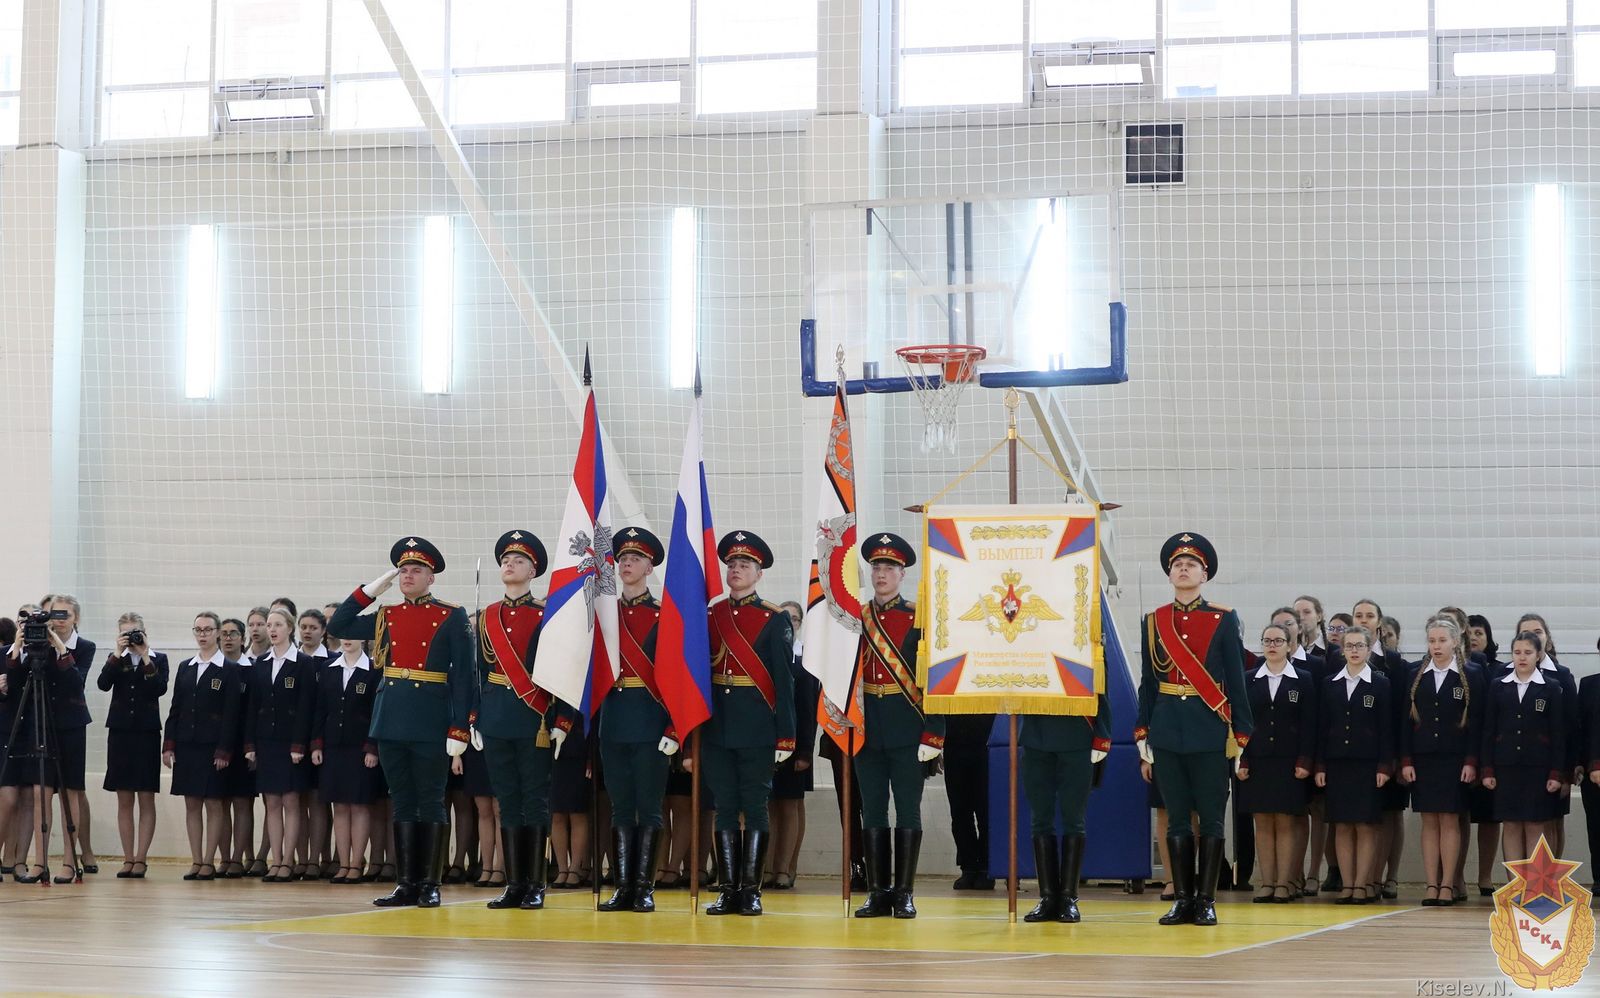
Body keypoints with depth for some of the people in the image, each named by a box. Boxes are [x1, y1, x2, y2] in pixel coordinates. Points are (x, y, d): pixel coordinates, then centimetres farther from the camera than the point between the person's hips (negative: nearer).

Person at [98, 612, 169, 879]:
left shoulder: (158, 659, 3)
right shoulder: (115, 659, 9)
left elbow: (160, 689, -13)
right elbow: (102, 684, -9)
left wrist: (145, 657, -14)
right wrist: (117, 654, -13)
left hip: (146, 733, -2)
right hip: (120, 732, 2)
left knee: (146, 799, -2)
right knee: (124, 800, 4)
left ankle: (141, 859, 0)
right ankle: (128, 859, 8)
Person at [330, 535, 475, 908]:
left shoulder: (452, 617, -2)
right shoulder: (386, 617, 12)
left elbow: (463, 676, -6)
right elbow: (337, 627, 13)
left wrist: (460, 729, -12)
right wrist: (371, 589, 6)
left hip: (431, 721, -5)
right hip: (391, 721, 5)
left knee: (431, 802, 0)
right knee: (402, 803, 8)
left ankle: (430, 885, 4)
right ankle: (406, 884, 12)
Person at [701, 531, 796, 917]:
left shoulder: (775, 619, 0)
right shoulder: (709, 617, 10)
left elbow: (783, 681, -3)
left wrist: (785, 736, -9)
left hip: (757, 729, -3)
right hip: (717, 727, 3)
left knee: (755, 808, 0)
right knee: (725, 809, 5)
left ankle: (751, 891, 4)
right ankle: (728, 891, 9)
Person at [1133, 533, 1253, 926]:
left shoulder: (1224, 620, 2)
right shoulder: (1153, 621, 8)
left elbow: (1236, 682, 2)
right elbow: (1147, 683, 11)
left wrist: (1241, 735, -3)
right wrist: (1142, 735, 6)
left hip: (1210, 731, -2)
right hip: (1167, 731, 2)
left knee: (1211, 819, 1)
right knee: (1176, 819, 5)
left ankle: (1206, 901, 7)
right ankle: (1182, 899, 10)